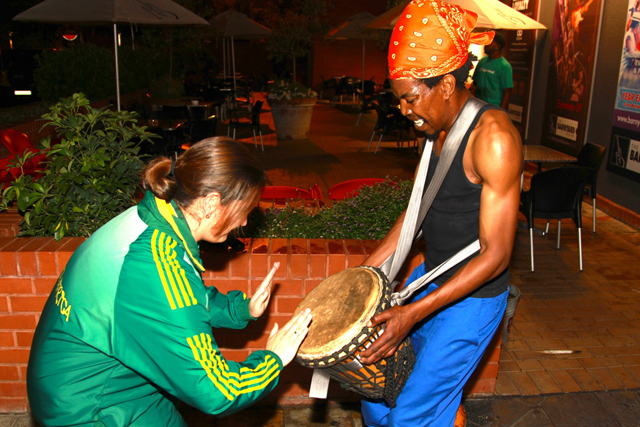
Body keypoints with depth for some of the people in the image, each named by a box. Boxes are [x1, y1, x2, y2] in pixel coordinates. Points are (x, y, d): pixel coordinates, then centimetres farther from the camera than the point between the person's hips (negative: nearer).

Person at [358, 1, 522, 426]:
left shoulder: (493, 137, -25)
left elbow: (495, 254, -24)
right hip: (431, 279, 8)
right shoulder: (439, 131, 2)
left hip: (471, 299, -8)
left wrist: (413, 313, -27)